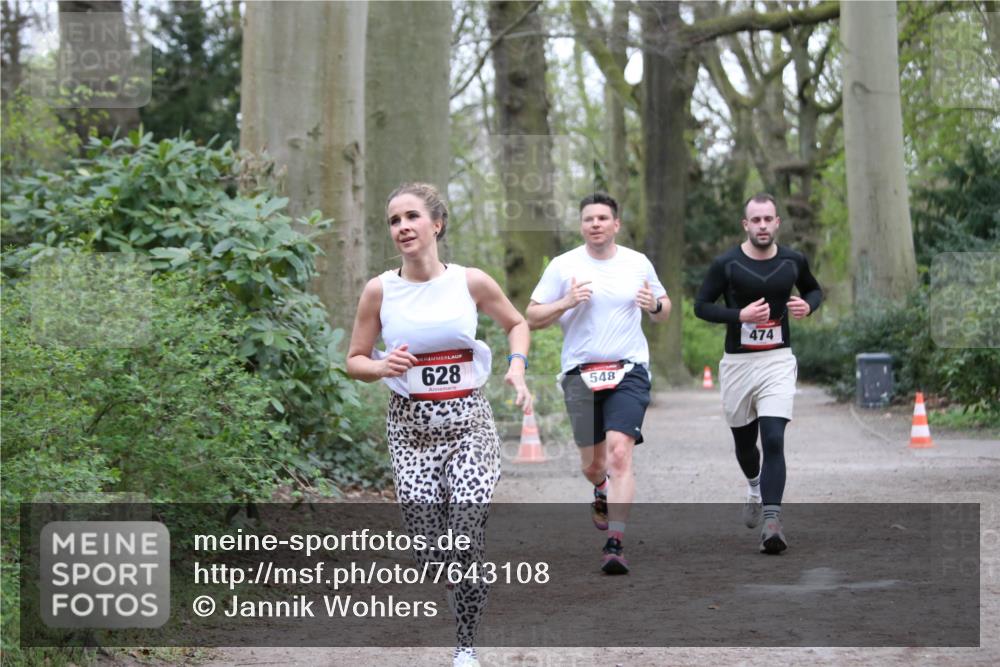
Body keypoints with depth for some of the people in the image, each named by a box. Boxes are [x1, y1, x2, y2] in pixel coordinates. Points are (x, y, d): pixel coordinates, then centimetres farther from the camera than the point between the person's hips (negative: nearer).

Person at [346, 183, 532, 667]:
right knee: (427, 551, -5)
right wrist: (381, 367, -13)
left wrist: (517, 367, -1)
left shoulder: (471, 282, -1)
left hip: (468, 421, 0)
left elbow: (517, 324, 17)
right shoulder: (379, 290, -1)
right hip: (410, 427, 1)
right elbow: (354, 360, 8)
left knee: (467, 544, -12)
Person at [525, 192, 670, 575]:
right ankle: (602, 492, 47)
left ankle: (614, 544, -20)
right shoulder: (563, 266, 2)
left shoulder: (638, 264, 6)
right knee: (592, 465, 9)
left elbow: (663, 310, 19)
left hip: (628, 371, -1)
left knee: (620, 455, -18)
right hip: (580, 373, 1)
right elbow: (532, 318, 3)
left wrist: (655, 306, -5)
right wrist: (566, 303, -14)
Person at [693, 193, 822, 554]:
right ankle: (755, 488, 50)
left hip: (777, 361, -1)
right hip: (737, 362, 1)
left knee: (774, 440, -17)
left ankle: (771, 522, -21)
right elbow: (701, 305, -4)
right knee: (744, 440, 17)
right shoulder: (726, 264, -7)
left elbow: (814, 289, 18)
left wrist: (808, 305, -5)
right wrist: (740, 315, -19)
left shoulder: (793, 261, 0)